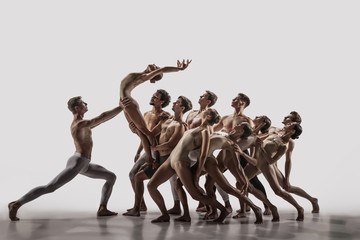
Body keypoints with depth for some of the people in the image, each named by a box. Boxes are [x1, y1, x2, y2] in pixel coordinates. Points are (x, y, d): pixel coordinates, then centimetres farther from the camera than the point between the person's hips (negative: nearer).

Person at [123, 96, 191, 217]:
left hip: (170, 159, -9)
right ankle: (136, 209, 22)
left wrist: (153, 148, -9)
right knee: (138, 176, 15)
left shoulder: (180, 125, -12)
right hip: (160, 160, 9)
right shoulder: (165, 122, 15)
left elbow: (169, 145, -21)